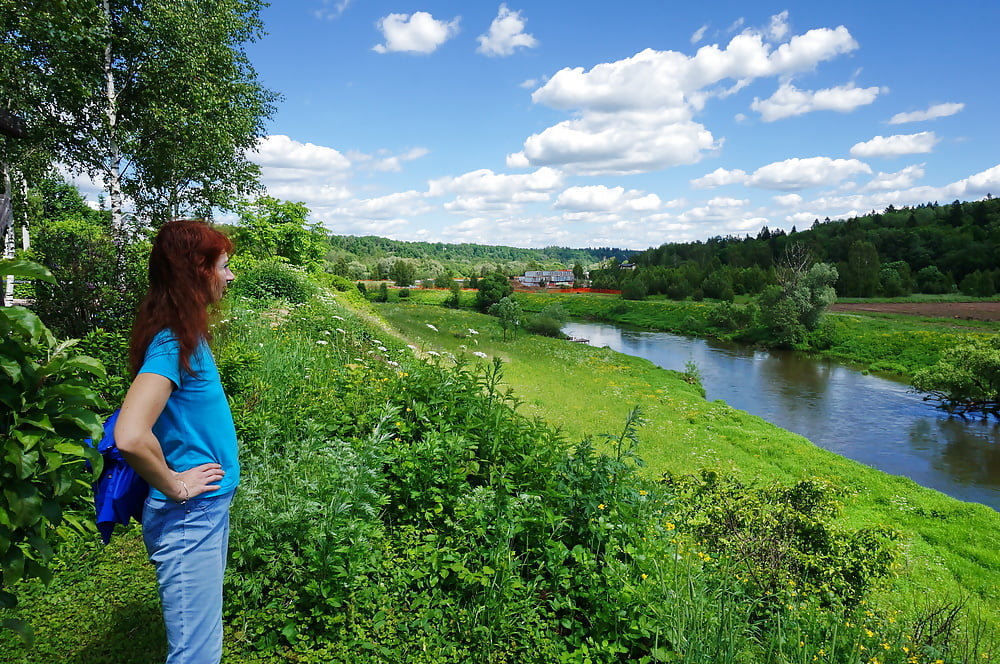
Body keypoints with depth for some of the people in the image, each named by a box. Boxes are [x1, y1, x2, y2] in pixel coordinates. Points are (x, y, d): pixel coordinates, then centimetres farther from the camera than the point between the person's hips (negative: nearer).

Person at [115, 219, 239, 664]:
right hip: (188, 516, -9)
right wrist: (175, 486, -18)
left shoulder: (187, 333, 7)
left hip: (210, 507, 9)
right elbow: (130, 436, -33)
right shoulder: (171, 342, -22)